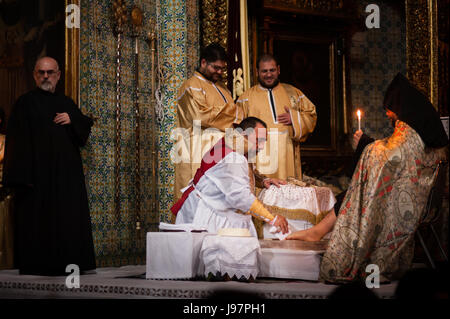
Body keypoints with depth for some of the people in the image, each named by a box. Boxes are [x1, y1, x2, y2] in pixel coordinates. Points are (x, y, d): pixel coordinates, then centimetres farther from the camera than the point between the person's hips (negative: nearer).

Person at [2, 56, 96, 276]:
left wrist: (72, 120, -5)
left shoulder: (66, 104, 16)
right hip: (37, 172, -5)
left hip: (66, 174, 5)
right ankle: (37, 264, 1)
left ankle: (68, 262, 9)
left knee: (69, 219, 3)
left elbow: (85, 127, 18)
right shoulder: (26, 103, 1)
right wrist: (22, 174, -15)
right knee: (38, 219, -5)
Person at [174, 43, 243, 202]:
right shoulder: (191, 87, -4)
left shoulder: (220, 87, 22)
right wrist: (230, 111, -7)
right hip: (199, 158, -8)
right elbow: (202, 116, -18)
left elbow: (232, 114, 31)